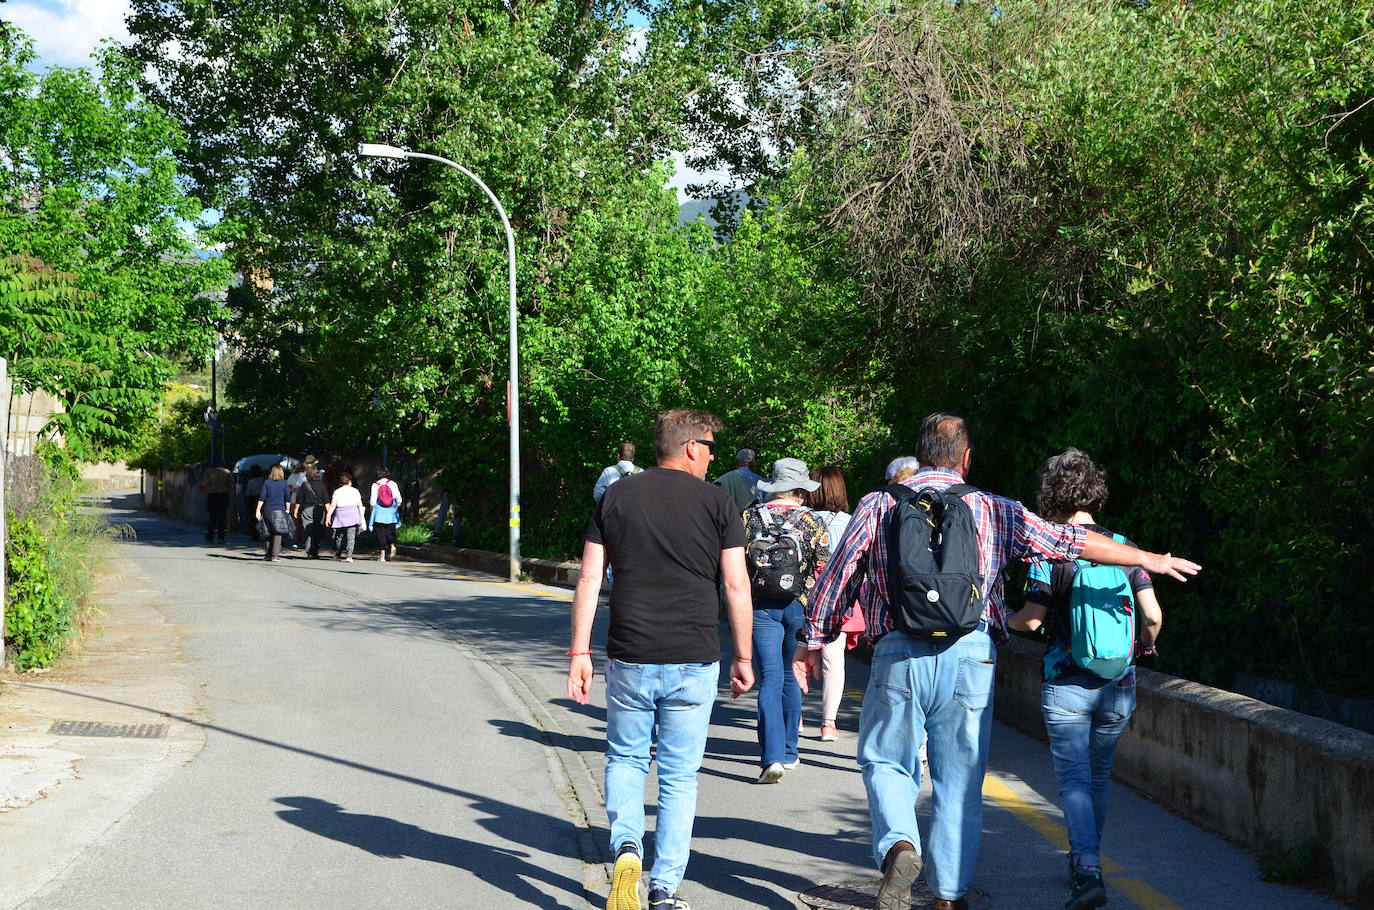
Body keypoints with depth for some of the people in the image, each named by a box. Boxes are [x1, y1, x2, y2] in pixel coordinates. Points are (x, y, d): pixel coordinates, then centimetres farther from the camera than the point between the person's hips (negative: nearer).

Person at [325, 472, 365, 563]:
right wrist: (361, 517, 14)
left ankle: (337, 554, 28)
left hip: (340, 515, 1)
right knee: (351, 536, -6)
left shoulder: (337, 492, 3)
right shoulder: (355, 491, 6)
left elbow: (332, 506, -4)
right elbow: (360, 505, 7)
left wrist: (328, 516, -2)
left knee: (339, 535, 16)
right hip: (353, 516, -1)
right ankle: (349, 556, -17)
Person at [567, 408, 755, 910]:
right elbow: (736, 585, -2)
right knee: (679, 777, 9)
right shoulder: (716, 501, 0)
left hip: (630, 660, 1)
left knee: (625, 759, 19)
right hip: (694, 662, -1)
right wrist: (743, 657, 7)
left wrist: (579, 652, 4)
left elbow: (589, 578, 1)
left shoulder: (616, 496, 5)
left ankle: (626, 846, -5)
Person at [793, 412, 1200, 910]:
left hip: (898, 653, -1)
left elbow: (838, 575, 7)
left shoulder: (878, 505, 7)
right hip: (969, 655, 1)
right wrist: (1147, 558, 23)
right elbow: (1070, 541, 12)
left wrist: (813, 640, 19)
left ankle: (898, 844, -12)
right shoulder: (993, 510, 9)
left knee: (886, 762, 14)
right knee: (959, 780, 11)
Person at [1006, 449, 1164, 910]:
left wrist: (1005, 620, 8)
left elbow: (1032, 618, -14)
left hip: (1066, 684, -4)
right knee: (1099, 773, 19)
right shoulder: (1122, 547, 1)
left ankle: (1088, 873, -17)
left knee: (1074, 778, -2)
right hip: (1118, 684, 4)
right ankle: (1085, 859, 33)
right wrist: (1143, 647, 18)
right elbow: (1153, 616, -3)